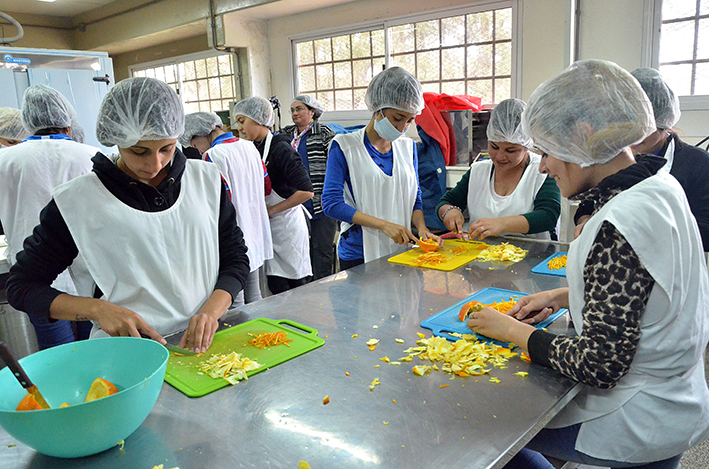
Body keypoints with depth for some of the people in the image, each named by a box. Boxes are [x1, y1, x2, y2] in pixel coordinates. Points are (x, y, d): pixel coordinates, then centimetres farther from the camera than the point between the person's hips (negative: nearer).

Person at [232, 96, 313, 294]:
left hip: (287, 224, -7)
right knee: (276, 286, 8)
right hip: (267, 226, 7)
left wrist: (272, 209, -14)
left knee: (296, 286, 3)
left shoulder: (280, 148, -15)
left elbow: (306, 192, -22)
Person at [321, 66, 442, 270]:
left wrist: (422, 228, -8)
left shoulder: (408, 146, 7)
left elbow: (414, 198, 12)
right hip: (359, 255, -4)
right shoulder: (345, 146, -9)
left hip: (401, 251, 5)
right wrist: (383, 225, -20)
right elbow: (331, 203, -15)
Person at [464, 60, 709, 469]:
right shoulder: (661, 186, -1)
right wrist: (563, 297, 7)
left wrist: (514, 331, -15)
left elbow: (599, 366, -28)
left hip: (636, 424, -8)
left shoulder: (619, 225, -31)